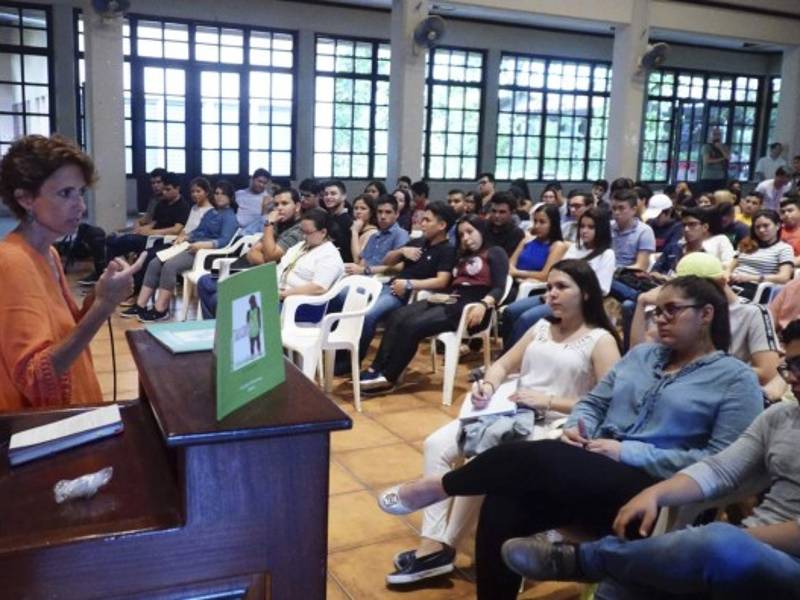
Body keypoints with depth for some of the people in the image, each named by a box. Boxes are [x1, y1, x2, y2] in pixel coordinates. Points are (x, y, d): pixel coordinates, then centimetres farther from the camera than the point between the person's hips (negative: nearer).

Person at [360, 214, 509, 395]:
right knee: (398, 317, -15)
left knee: (413, 325, -25)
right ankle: (376, 369, -21)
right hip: (451, 301, 8)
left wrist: (483, 305, -26)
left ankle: (388, 378, -17)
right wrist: (443, 295, -4)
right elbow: (453, 284, 18)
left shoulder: (495, 253, 6)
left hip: (469, 308, -8)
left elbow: (499, 288, -8)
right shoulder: (463, 256, 30)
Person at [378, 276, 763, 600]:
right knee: (503, 501, -27)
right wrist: (577, 427, -5)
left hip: (650, 492, -5)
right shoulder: (641, 354, 20)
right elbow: (593, 402, 21)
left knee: (526, 457, -29)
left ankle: (441, 487, -3)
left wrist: (628, 453, -16)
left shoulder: (736, 379, 1)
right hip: (593, 474, 6)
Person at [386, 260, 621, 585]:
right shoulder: (541, 328, 18)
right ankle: (433, 543, -16)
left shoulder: (601, 340, -3)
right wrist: (488, 385, -5)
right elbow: (503, 365, 19)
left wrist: (547, 401, -18)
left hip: (552, 427, -7)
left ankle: (443, 547, -12)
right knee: (436, 445, -13)